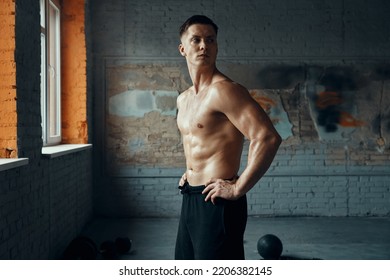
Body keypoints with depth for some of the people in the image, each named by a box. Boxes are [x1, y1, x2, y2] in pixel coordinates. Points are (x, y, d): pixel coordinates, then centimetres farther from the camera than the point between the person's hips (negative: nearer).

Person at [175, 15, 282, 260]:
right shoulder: (183, 99, 13)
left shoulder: (223, 90, -15)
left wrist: (238, 189, -22)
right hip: (190, 199, 9)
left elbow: (268, 138, -25)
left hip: (216, 202, -9)